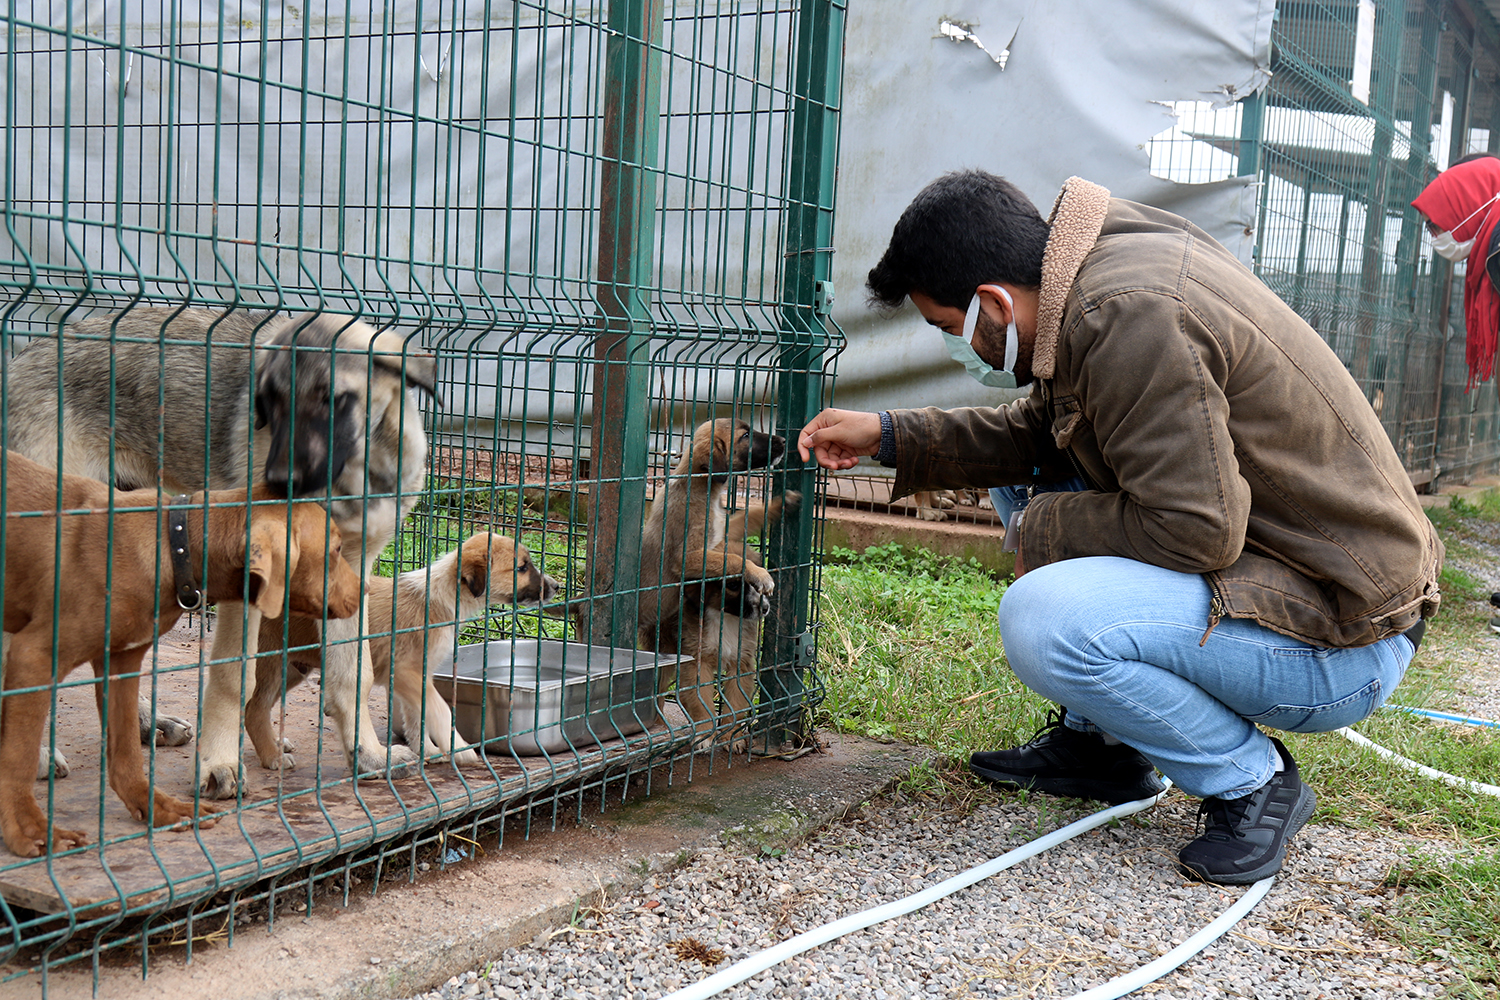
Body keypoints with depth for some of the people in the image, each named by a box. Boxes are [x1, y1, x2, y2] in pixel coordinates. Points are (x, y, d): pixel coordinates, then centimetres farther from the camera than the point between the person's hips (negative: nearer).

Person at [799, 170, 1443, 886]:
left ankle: (1250, 779, -3)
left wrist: (1045, 531, -12)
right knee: (1043, 487, 15)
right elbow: (1041, 435, 19)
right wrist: (890, 437, 16)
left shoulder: (1133, 316, -25)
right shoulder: (1105, 265, 6)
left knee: (1041, 621, -28)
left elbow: (1196, 530, -27)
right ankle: (1101, 742, 20)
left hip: (1342, 642, -10)